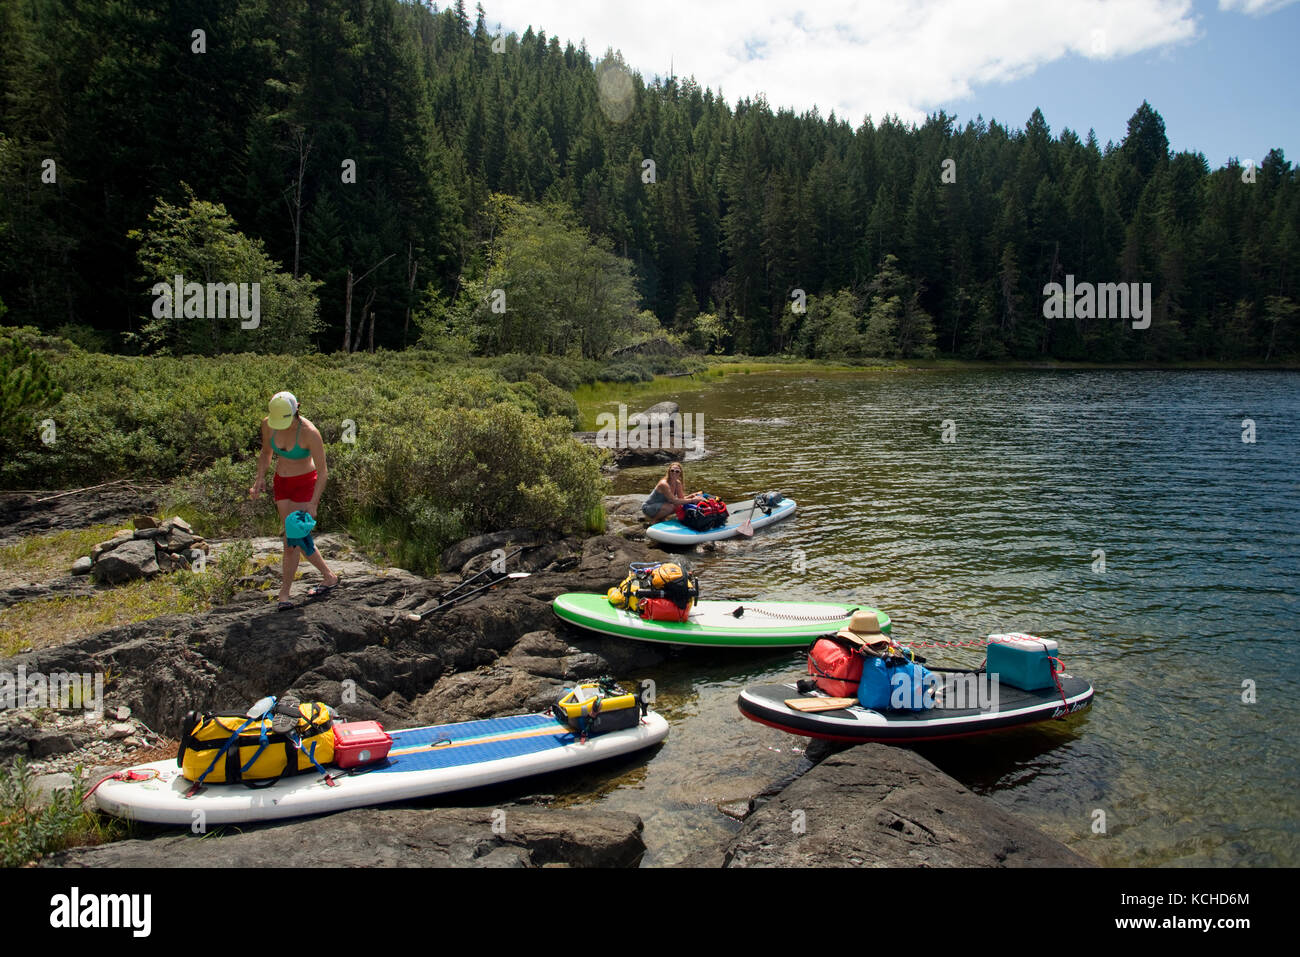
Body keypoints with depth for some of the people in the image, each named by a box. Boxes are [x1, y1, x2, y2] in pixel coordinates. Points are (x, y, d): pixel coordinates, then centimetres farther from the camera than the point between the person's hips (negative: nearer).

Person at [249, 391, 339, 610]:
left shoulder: (309, 433, -26)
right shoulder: (268, 424, -11)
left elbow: (323, 472, -19)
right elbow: (266, 453, 10)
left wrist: (313, 504, -23)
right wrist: (260, 479, -3)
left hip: (305, 484, -6)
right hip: (281, 483, 6)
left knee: (293, 540, -9)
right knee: (298, 537, 11)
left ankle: (284, 593, 1)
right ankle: (329, 577, 26)